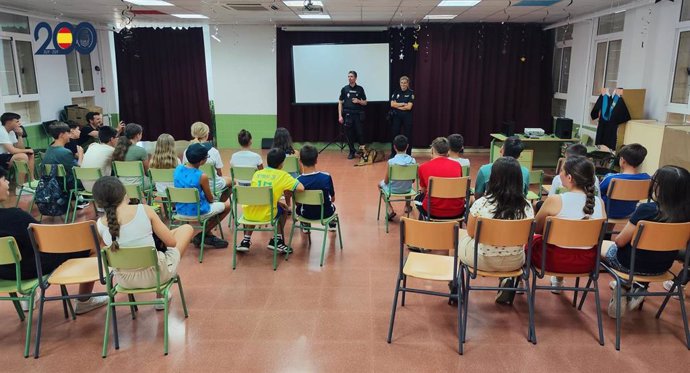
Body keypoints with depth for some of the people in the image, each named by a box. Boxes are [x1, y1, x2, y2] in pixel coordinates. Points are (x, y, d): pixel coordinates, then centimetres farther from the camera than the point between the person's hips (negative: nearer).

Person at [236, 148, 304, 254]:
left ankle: (246, 241, 30)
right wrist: (288, 190, 7)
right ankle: (277, 241, 23)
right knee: (284, 210, 28)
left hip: (249, 214, 3)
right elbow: (301, 188, -12)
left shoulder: (257, 173, 9)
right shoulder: (282, 175, -4)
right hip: (266, 215, -3)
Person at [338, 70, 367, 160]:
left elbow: (365, 103, 9)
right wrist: (340, 116, -2)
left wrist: (358, 101, -12)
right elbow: (340, 103, 6)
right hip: (348, 115, 1)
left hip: (358, 114, -1)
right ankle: (352, 152, 15)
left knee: (360, 133, -2)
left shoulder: (360, 89, 4)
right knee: (349, 134, 4)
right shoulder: (344, 89, 5)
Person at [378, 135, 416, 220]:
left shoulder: (391, 162, -23)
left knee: (380, 184, 29)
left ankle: (391, 210, 19)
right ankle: (407, 206, 48)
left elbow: (386, 181, -15)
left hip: (393, 189, -3)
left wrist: (384, 181, 8)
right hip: (407, 189, 3)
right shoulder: (412, 161, -15)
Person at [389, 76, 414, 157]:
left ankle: (408, 155, 11)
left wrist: (397, 106, -6)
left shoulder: (411, 93, -2)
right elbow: (392, 104, -3)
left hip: (407, 116, -2)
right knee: (395, 135, 4)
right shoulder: (396, 92, 7)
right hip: (396, 116, 2)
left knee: (407, 135, 3)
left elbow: (409, 107, -11)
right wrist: (403, 104, -10)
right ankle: (393, 154, 12)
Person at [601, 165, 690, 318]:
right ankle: (637, 287, 18)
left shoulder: (647, 209, -29)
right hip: (661, 267, 6)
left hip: (632, 265, -5)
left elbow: (619, 241, -19)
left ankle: (625, 289, 13)